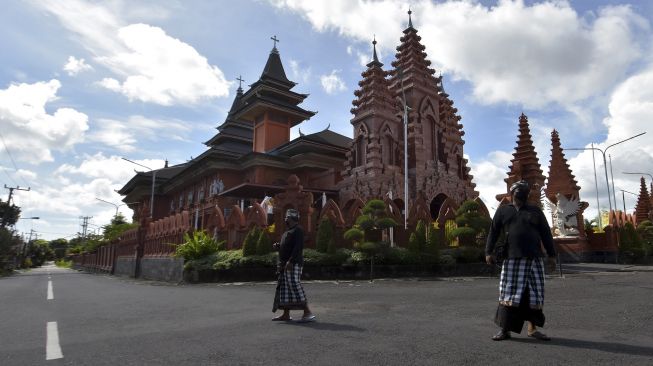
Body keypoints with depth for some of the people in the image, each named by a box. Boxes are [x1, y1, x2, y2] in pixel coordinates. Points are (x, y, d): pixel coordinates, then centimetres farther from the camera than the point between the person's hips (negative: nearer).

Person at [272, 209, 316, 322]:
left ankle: (308, 313, -11)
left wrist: (290, 261, -26)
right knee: (285, 288, 11)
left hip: (293, 264, -10)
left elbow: (298, 247, -20)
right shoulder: (288, 231, 21)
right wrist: (278, 246, 8)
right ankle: (286, 315, 18)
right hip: (285, 264, 10)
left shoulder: (298, 230, -10)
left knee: (295, 286, -14)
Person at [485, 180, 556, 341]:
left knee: (534, 294, 4)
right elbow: (493, 232, 6)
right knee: (509, 293, -3)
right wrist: (489, 251, -3)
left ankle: (532, 328, 15)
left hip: (534, 259, 2)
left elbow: (546, 234, 11)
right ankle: (505, 329, 3)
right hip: (511, 259, -2)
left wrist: (551, 254, 4)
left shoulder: (535, 211, 14)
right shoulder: (503, 210, 10)